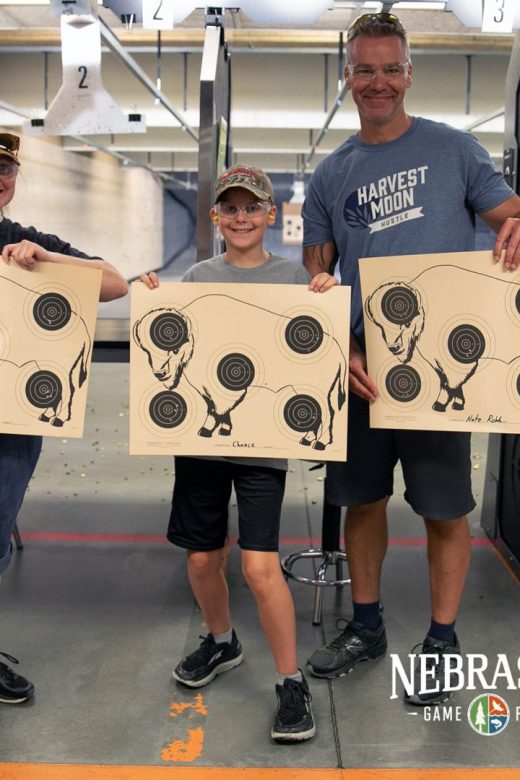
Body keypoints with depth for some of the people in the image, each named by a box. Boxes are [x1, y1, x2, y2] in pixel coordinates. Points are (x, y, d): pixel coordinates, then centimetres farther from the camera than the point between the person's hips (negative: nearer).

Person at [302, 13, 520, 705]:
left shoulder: (453, 149, 2)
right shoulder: (331, 175, 9)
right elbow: (315, 279, 8)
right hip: (361, 362, 3)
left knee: (445, 509, 3)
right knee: (362, 498, 12)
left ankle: (441, 643, 21)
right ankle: (366, 626, 32)